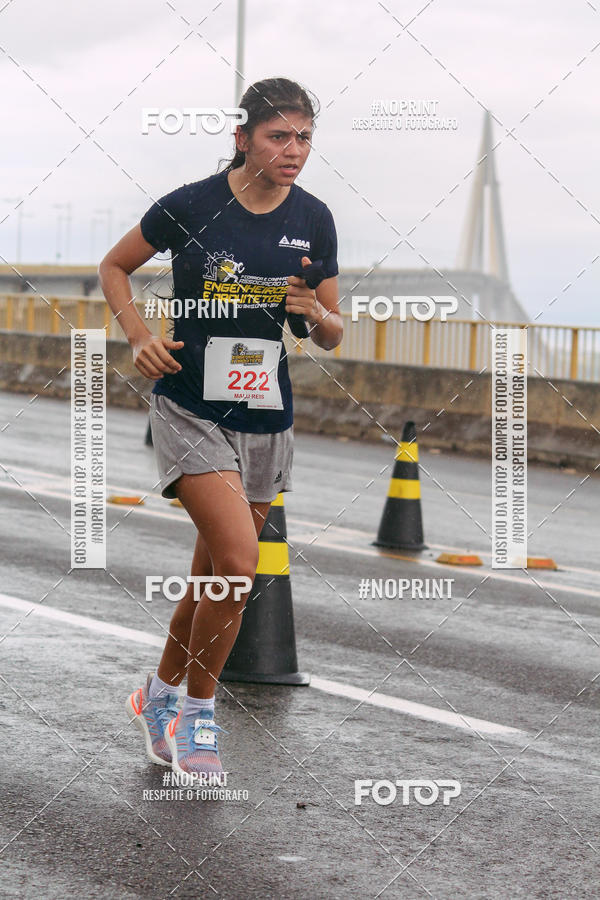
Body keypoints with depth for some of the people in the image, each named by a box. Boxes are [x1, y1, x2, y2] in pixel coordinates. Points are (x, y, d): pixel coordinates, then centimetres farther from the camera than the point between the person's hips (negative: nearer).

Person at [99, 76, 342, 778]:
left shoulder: (313, 220, 1)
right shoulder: (191, 207, -10)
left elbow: (332, 336, 9)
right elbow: (114, 267, 6)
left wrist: (317, 314, -14)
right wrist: (140, 338, -9)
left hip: (265, 418, 5)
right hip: (191, 410, -5)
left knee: (213, 578, 13)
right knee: (238, 562, -19)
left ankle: (159, 695, 37)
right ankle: (198, 711, 0)